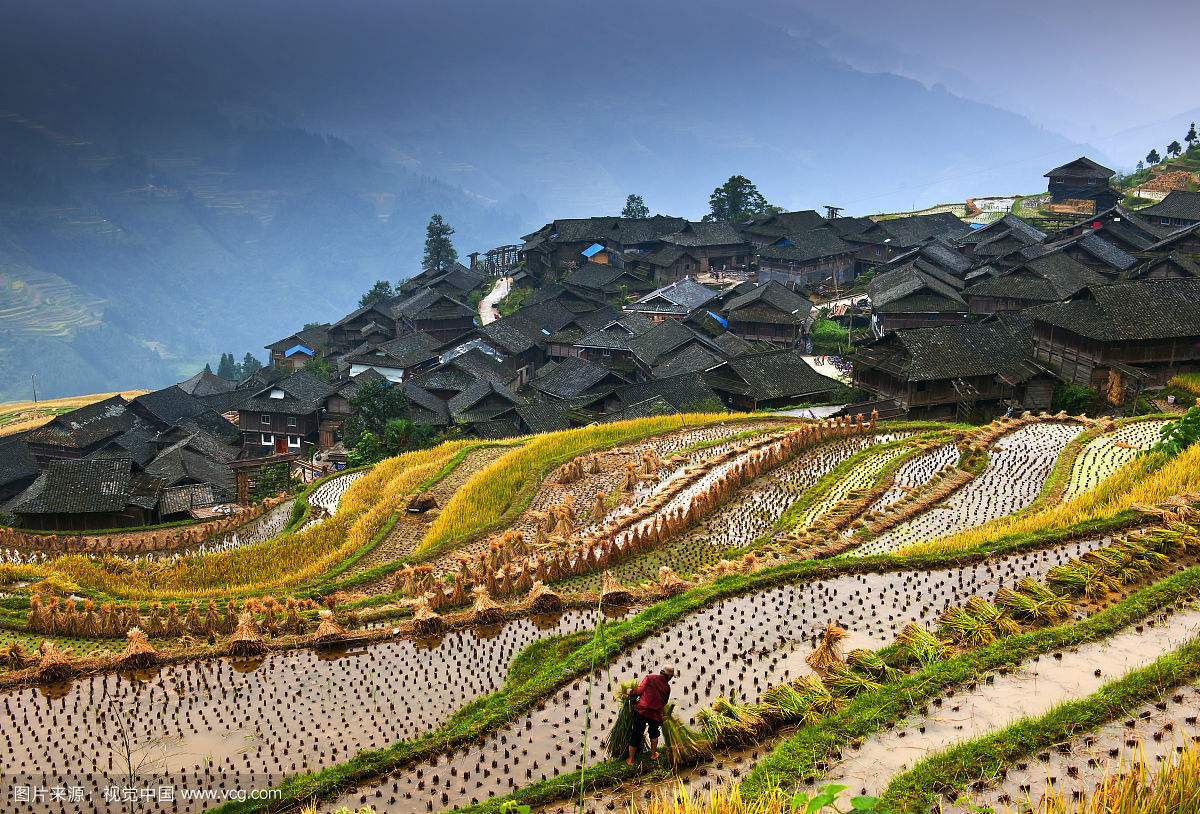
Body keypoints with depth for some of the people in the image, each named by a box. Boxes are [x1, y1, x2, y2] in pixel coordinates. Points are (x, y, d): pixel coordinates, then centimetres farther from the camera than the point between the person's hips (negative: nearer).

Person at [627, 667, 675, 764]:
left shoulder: (650, 677, -1)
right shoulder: (667, 688, 5)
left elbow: (639, 691, -9)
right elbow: (664, 702, 11)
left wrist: (633, 693, 9)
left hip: (641, 710, -1)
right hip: (655, 713, 1)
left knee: (636, 735, 8)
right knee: (654, 733, 29)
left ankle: (630, 759, 15)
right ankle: (653, 754, 39)